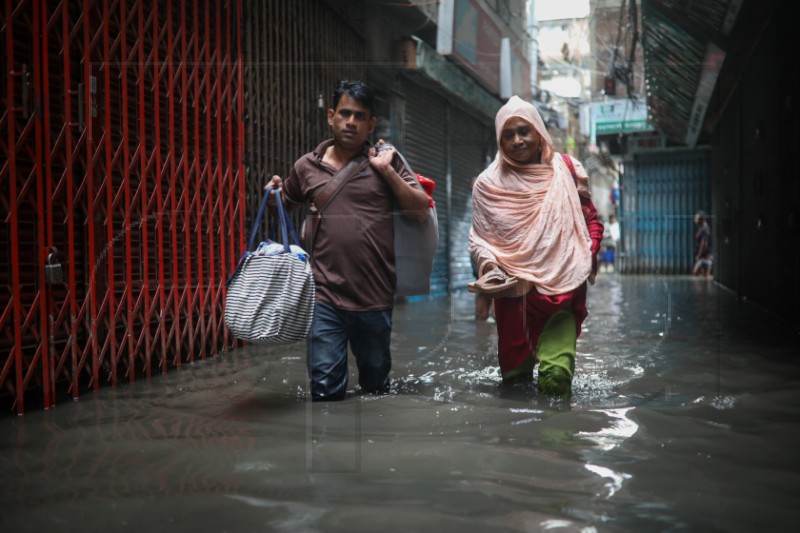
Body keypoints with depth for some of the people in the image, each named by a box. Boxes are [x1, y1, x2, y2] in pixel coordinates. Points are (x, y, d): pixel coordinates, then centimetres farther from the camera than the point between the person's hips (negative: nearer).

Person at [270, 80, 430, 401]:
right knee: (325, 387, -5)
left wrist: (386, 170, -10)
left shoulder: (385, 161, 3)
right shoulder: (307, 166, 6)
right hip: (325, 297, 0)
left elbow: (421, 212, -3)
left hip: (375, 298, 0)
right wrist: (274, 192, 0)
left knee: (376, 385, 17)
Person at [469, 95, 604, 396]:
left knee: (556, 380, -15)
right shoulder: (489, 184, 5)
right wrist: (489, 265, -12)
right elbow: (478, 237, 7)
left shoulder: (566, 171, 7)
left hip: (562, 291, 0)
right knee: (513, 375, 9)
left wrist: (587, 258, -4)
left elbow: (591, 221, 12)